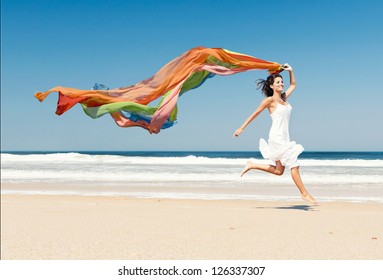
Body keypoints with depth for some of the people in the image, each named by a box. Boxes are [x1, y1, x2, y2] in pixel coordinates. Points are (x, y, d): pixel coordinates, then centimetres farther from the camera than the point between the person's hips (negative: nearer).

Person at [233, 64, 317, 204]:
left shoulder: (283, 98, 15)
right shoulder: (270, 100, -5)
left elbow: (293, 85, 32)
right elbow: (255, 114, -1)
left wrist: (290, 71, 18)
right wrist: (241, 128, 1)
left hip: (285, 138, 9)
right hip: (277, 137, -8)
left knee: (278, 171, 11)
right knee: (294, 165, -8)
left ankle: (252, 165, 21)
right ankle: (304, 194, 0)